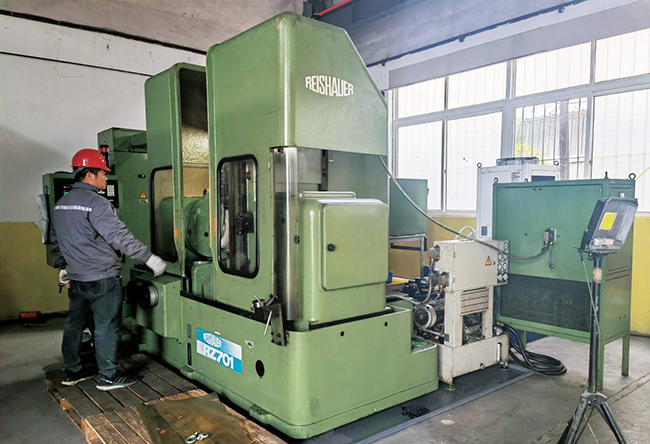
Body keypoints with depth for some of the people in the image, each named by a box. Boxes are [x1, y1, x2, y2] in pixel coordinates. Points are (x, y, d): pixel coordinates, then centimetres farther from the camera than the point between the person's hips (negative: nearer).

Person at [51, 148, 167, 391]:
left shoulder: (61, 203, 11)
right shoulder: (96, 203, -18)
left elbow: (55, 240, 20)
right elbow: (120, 237, -24)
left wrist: (62, 266, 32)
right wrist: (149, 258, -21)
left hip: (76, 277, 9)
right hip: (102, 278, -9)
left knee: (74, 322, 17)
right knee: (106, 326, 0)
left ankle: (72, 371, 30)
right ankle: (109, 376, 8)